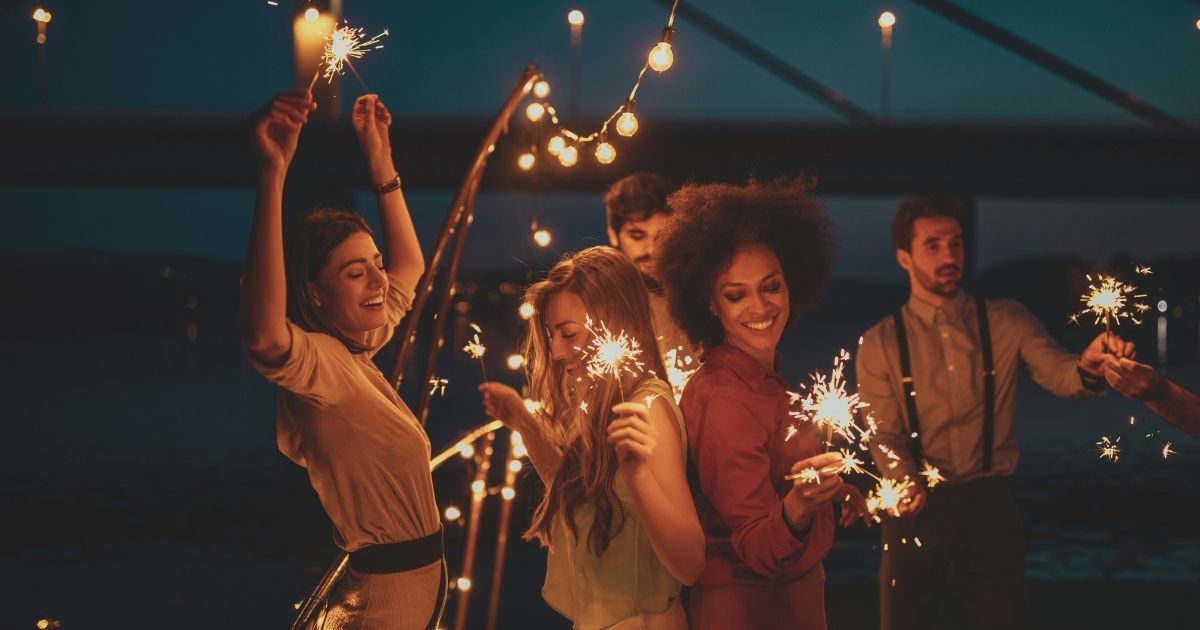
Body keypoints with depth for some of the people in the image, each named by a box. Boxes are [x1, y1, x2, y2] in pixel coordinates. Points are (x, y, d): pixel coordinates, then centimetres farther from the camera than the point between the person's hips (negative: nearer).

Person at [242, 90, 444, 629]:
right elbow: (266, 339, -43)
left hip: (420, 581, 9)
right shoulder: (318, 362, -19)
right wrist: (272, 172, -47)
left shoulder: (356, 351, 6)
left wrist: (380, 159, 13)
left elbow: (410, 265, 23)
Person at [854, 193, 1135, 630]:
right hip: (917, 507, -1)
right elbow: (885, 435, -5)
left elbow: (1057, 372, -13)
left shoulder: (1006, 323, 2)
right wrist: (906, 484, -27)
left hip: (990, 503, 1)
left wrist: (1088, 366, -38)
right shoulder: (880, 344, 0)